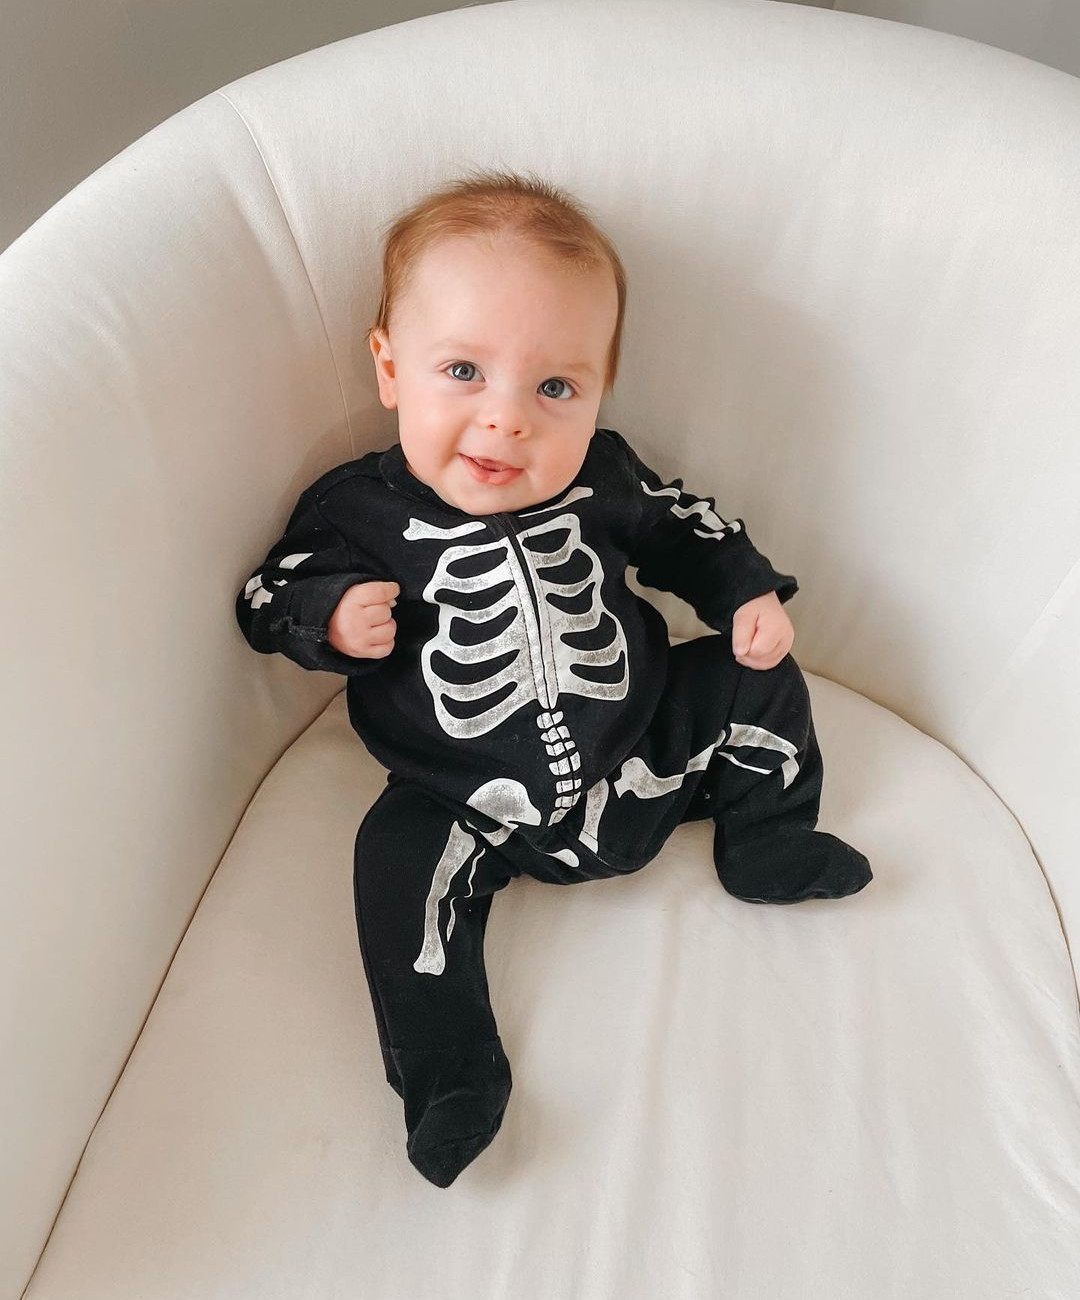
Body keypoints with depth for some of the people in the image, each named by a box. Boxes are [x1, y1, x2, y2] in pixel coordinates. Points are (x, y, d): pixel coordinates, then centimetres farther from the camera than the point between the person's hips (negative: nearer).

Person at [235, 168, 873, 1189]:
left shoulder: (600, 475, -6)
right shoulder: (360, 509, -12)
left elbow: (682, 529, 11)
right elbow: (273, 597, -2)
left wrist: (750, 593, 1)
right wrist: (335, 619, -23)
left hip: (642, 751, 3)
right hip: (478, 802, -2)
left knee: (754, 679, 2)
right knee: (400, 855, -24)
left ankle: (765, 843, 21)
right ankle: (449, 1070, -10)